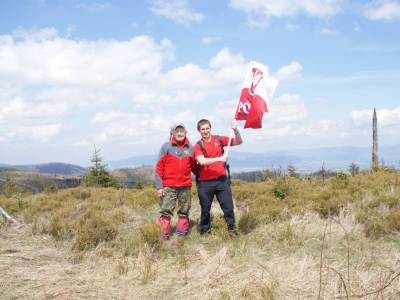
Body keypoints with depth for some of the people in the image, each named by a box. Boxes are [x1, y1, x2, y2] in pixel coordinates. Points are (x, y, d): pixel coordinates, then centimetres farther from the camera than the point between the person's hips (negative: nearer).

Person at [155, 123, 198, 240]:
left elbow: (193, 166, 17)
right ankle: (164, 235, 0)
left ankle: (182, 234, 19)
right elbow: (159, 167, -2)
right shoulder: (166, 146, -1)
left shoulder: (190, 147, 7)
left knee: (184, 211, 9)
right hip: (169, 185, -3)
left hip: (185, 186, 3)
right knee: (166, 210, -6)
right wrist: (159, 186, -7)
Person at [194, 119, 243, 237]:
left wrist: (235, 131, -12)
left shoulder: (219, 140, 5)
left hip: (221, 179, 1)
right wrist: (220, 158, -24)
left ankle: (232, 230, 11)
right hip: (205, 183, -1)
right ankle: (204, 233, 22)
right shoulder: (198, 146, -1)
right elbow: (202, 161, -18)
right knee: (205, 209, 9)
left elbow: (239, 142, 7)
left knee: (228, 207, 1)